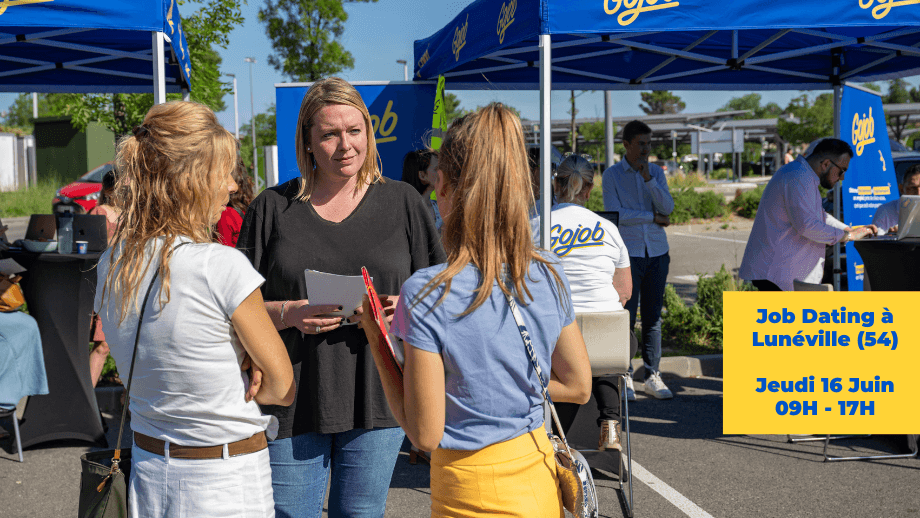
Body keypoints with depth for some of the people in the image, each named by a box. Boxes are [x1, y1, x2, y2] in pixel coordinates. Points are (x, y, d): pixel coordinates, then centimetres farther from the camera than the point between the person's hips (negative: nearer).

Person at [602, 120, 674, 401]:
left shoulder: (656, 172, 12)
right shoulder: (612, 175, 1)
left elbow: (667, 207, -1)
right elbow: (615, 214, -9)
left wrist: (648, 178, -12)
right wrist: (653, 217, -6)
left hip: (657, 252, 4)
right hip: (628, 253, -3)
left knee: (653, 317, 6)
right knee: (626, 316, -4)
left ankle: (653, 376, 12)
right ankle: (625, 378, 4)